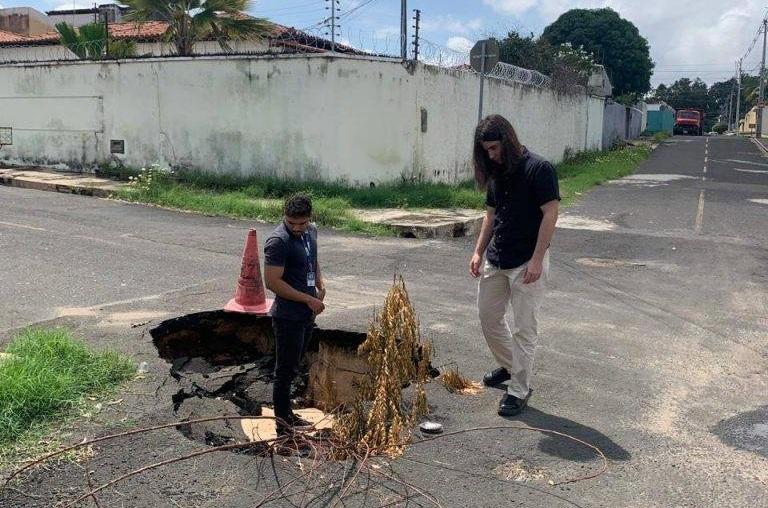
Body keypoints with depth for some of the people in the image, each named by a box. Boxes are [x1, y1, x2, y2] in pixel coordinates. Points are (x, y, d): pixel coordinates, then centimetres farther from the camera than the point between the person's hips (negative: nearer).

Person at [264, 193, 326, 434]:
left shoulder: (311, 231, 5)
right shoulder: (278, 241, -21)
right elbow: (273, 282, -22)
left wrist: (320, 283, 3)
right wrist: (309, 299, -19)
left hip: (307, 314, 8)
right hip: (288, 317, -8)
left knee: (293, 367, 19)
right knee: (285, 370, 2)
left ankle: (287, 413, 33)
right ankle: (282, 424, 13)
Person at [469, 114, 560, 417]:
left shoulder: (539, 169, -13)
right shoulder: (496, 174, 9)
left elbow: (550, 215, -16)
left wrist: (537, 260, -20)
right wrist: (479, 251, 10)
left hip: (527, 263, -8)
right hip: (496, 260, 8)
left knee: (524, 328, 0)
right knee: (488, 316, 15)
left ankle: (519, 390, 10)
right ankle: (509, 366, 37)